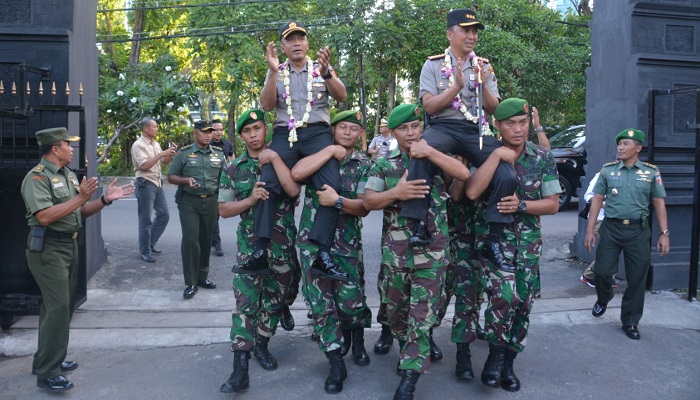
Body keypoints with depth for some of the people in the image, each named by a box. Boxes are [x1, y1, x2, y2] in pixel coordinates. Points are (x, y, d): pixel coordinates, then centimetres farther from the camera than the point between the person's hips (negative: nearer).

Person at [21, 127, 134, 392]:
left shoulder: (68, 174, 12)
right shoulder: (37, 177, -14)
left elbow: (81, 212, 14)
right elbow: (44, 216, -26)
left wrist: (106, 199, 1)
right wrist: (81, 197, -25)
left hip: (69, 244, 9)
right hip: (48, 248, -9)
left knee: (61, 305, 15)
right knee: (58, 306, -10)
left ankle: (49, 359, 28)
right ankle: (47, 373, -1)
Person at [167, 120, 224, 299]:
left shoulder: (219, 154, 9)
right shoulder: (183, 153, 0)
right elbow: (171, 177, 2)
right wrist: (185, 180, -18)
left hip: (211, 201, 3)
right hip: (189, 201, -3)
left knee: (206, 240, 10)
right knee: (190, 240, -10)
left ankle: (202, 276, 23)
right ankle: (190, 283, -2)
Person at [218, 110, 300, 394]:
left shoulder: (282, 159, 2)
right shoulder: (233, 169, 4)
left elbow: (293, 190, -15)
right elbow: (223, 209, 1)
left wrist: (274, 158, -17)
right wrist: (251, 199, -15)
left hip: (283, 243, 1)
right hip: (250, 244, -1)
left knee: (275, 299, 12)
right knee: (245, 302, -9)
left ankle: (261, 345, 33)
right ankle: (240, 369, -9)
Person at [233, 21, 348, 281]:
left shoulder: (321, 68, 15)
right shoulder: (277, 73, 16)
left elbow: (342, 97, 2)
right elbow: (267, 105, 3)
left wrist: (326, 73, -16)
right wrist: (273, 71, -10)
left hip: (317, 133, -1)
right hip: (285, 134, 1)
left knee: (331, 187, -23)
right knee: (266, 185, -21)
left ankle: (322, 255, -23)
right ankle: (260, 253, -20)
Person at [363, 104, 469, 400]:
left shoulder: (435, 158, 4)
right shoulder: (384, 165, 5)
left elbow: (464, 174, -12)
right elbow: (368, 201, -2)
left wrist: (430, 152, -18)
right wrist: (397, 192, -19)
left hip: (431, 252, -2)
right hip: (395, 251, 2)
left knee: (422, 315, -4)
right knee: (395, 310, 15)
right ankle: (407, 351, 42)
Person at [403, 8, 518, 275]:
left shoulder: (484, 66, 17)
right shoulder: (433, 64, 8)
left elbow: (493, 109, 10)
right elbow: (429, 106, -2)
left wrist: (483, 85, -8)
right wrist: (457, 86, -15)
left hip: (477, 131, 3)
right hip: (444, 127, -3)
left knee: (507, 175, -20)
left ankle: (494, 243, -8)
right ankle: (418, 226, -31)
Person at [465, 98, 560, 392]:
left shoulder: (544, 158, 2)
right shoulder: (487, 155, -4)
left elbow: (553, 204, 3)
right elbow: (472, 192, -21)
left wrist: (522, 205, -14)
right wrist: (496, 155, -21)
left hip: (529, 239, 3)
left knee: (523, 302, 5)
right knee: (504, 294, -23)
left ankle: (508, 363, 23)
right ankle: (495, 354, 0)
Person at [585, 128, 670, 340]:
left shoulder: (651, 172, 4)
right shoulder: (608, 170, 4)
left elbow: (659, 203, 5)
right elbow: (597, 200, 4)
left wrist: (664, 233, -1)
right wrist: (590, 229, -2)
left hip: (639, 231, 0)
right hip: (611, 228, 0)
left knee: (637, 279, 4)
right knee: (602, 271, -1)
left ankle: (630, 322, 20)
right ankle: (603, 299, 32)